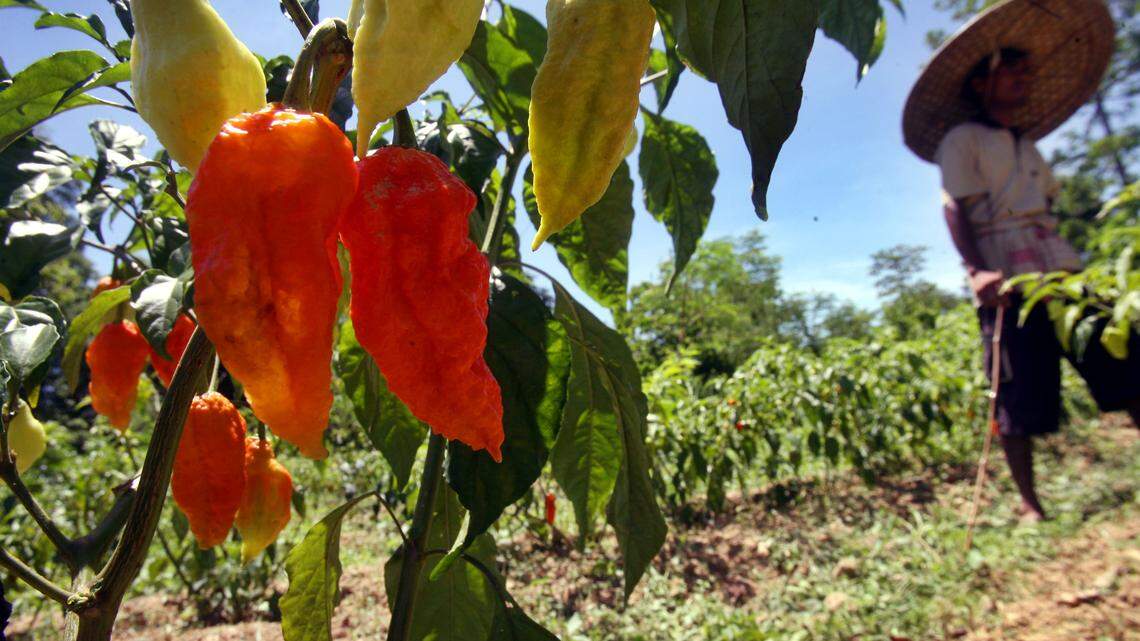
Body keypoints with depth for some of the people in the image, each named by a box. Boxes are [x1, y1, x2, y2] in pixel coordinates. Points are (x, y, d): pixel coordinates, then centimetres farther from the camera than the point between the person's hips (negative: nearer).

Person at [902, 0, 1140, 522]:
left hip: (1061, 270, 7)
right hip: (1006, 279, -7)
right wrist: (976, 271, -24)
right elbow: (955, 209, -10)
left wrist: (1073, 264, 18)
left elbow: (1047, 208, 25)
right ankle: (1030, 504, 6)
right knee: (1020, 399, -4)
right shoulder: (962, 140, 2)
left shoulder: (1028, 144, 24)